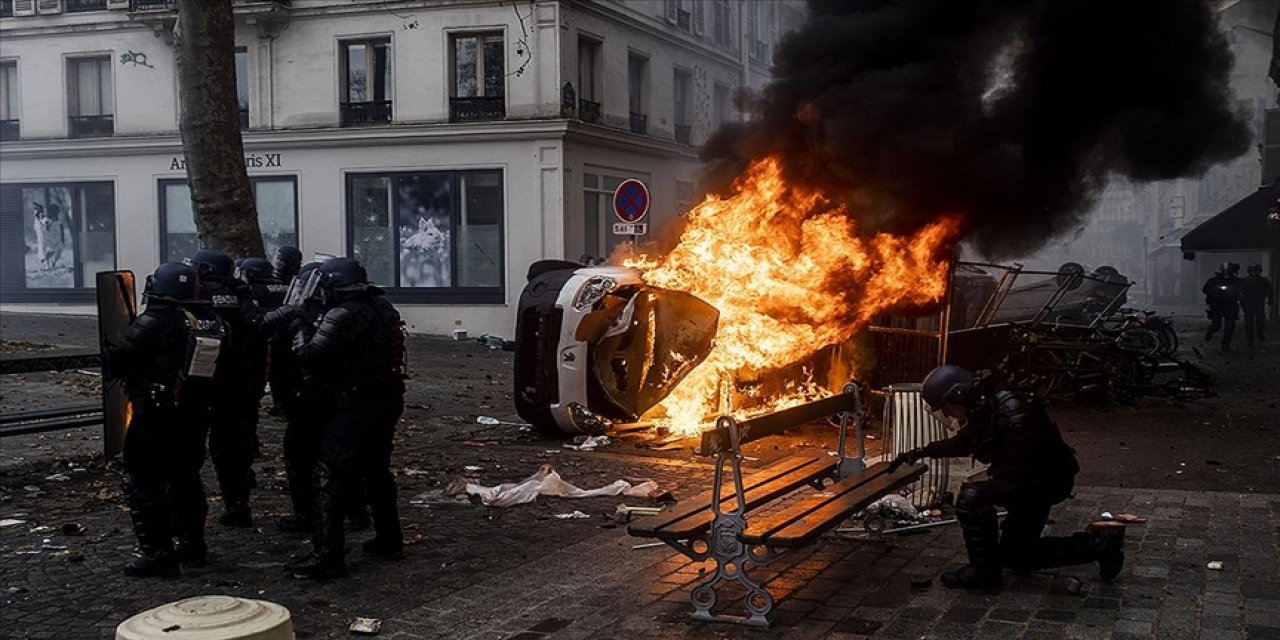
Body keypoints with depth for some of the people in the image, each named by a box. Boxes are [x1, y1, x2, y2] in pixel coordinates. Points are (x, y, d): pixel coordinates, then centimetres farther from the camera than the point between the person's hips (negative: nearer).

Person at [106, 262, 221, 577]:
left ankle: (158, 553, -2)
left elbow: (118, 362, -12)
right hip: (195, 414, 7)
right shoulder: (211, 321, 2)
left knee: (142, 483, 2)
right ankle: (192, 544, 28)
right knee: (184, 477, 21)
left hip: (156, 417, -7)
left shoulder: (154, 322, -16)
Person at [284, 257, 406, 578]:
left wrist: (300, 341, 0)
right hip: (389, 400, 8)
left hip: (357, 406, -8)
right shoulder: (385, 308, 10)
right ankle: (389, 540, 31)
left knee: (333, 476, -5)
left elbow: (313, 358, -21)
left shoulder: (343, 315, -15)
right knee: (377, 470, 23)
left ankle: (326, 555, -8)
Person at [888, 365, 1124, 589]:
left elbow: (1018, 472, -30)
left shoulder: (1012, 413, -30)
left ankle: (983, 570, -12)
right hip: (1032, 481, 10)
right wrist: (921, 452, 13)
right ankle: (1097, 544, 21)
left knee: (972, 496, -26)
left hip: (1047, 480, -10)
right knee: (1016, 557, 18)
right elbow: (961, 443, 19)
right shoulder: (981, 410, -1)